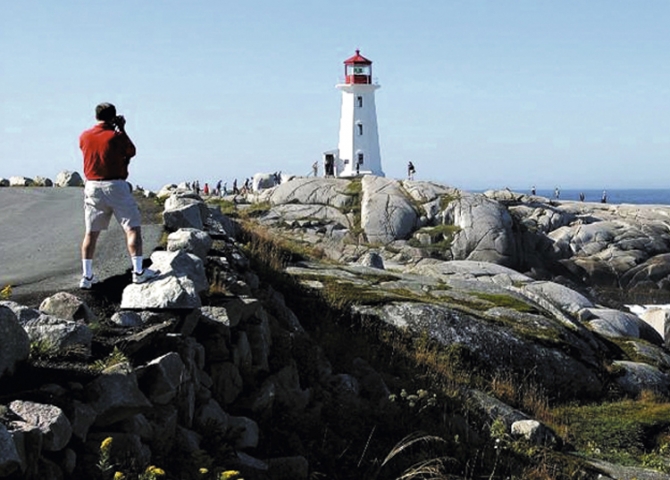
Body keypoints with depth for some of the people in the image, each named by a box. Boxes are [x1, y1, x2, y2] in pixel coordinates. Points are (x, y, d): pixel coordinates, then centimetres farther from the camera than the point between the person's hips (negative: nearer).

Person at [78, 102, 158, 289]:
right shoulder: (116, 136, -9)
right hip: (115, 186, -5)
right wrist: (122, 130, 11)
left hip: (92, 187, 5)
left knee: (91, 232, 9)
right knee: (132, 228, 1)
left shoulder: (84, 137, 4)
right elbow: (131, 152, 6)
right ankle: (138, 271, -5)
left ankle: (87, 276, 9)